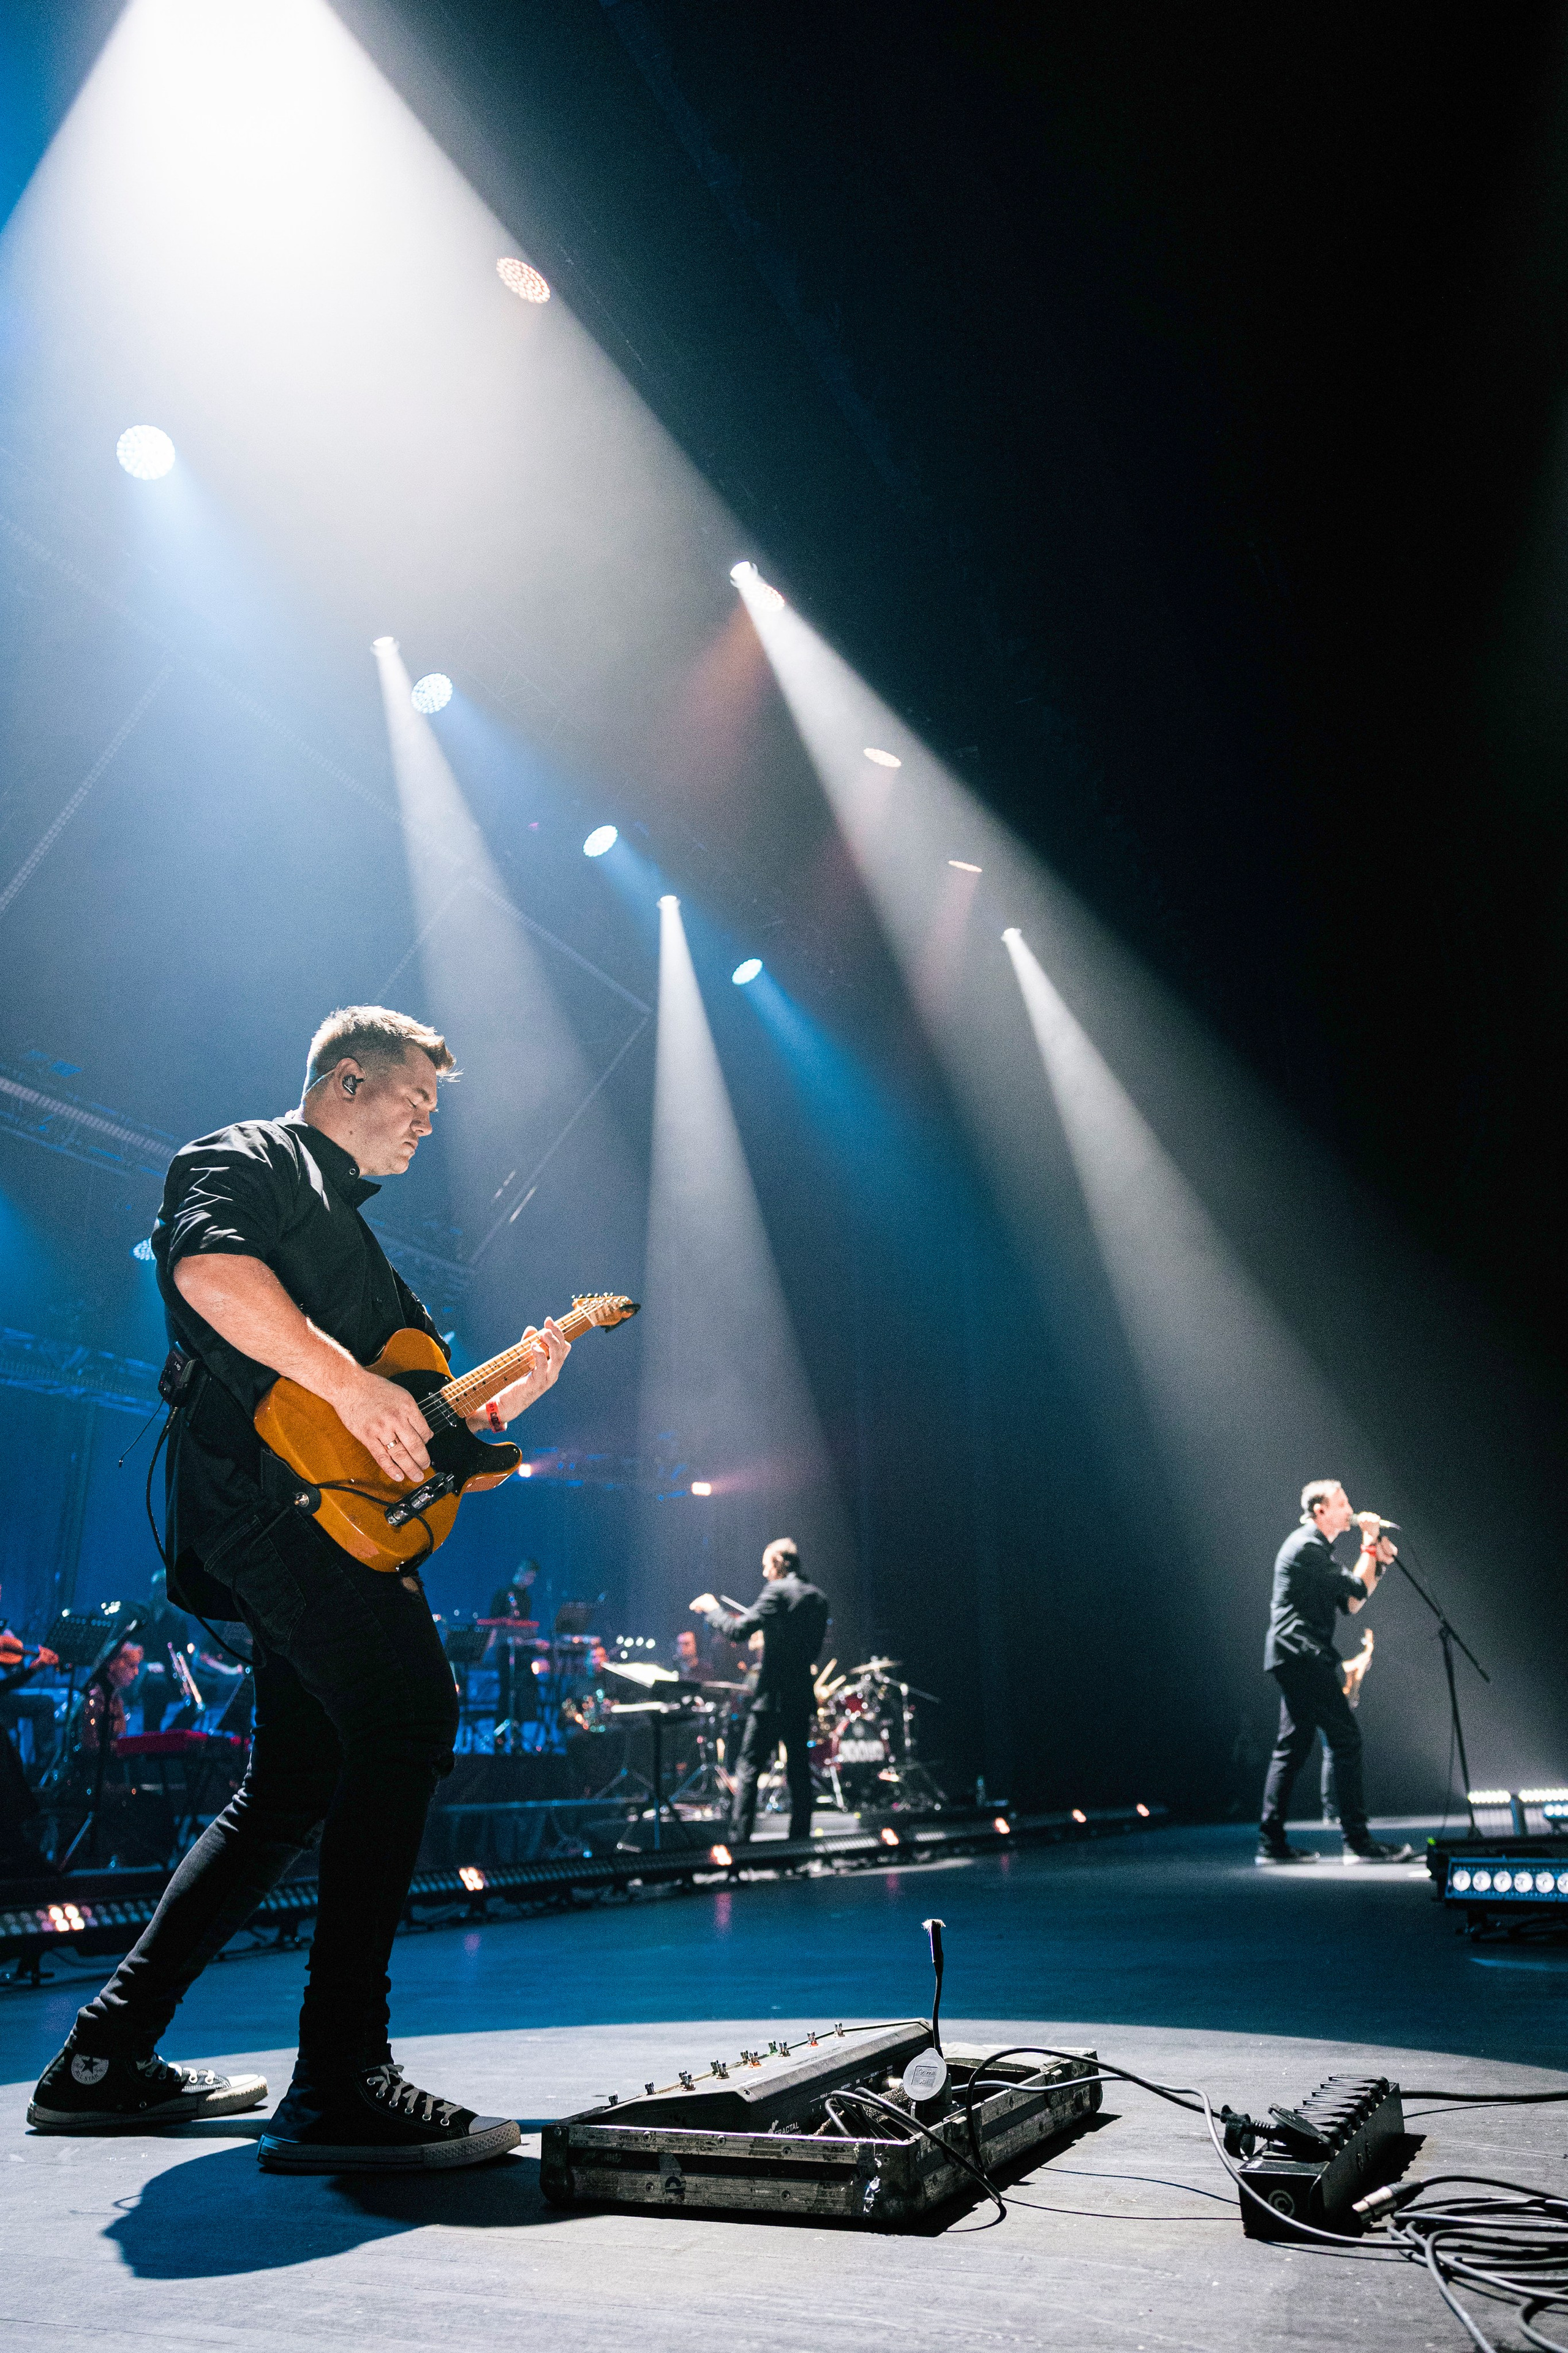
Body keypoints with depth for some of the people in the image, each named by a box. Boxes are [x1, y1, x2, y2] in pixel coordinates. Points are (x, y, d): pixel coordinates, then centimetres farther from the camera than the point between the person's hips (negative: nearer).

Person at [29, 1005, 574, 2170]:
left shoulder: (354, 1236, 31)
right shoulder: (248, 1159, 4)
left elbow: (428, 1408, 27)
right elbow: (208, 1270, -21)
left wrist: (514, 1390, 10)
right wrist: (354, 1384, -25)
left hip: (322, 1520, 10)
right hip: (267, 1491, -10)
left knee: (295, 1791, 12)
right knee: (409, 1714, -22)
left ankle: (108, 2054, 23)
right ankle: (339, 2082, -19)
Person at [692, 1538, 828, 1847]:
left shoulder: (776, 1592, -11)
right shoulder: (818, 1598, 11)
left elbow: (736, 1632, -16)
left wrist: (712, 1609, 0)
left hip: (773, 1697, -7)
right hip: (803, 1697, 7)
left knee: (748, 1768, -2)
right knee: (799, 1769, 12)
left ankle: (738, 1838, -5)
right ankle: (800, 1837, 14)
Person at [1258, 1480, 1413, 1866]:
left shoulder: (1318, 1548, 21)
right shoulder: (1307, 1546, -11)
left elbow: (1351, 1604, 18)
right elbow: (1356, 1591, -11)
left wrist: (1379, 1561, 10)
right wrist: (1370, 1545, -2)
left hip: (1295, 1659, 11)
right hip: (1302, 1654, -11)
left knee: (1292, 1748, 9)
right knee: (1347, 1739, -9)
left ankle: (1272, 1842, 10)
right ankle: (1358, 1841, -6)